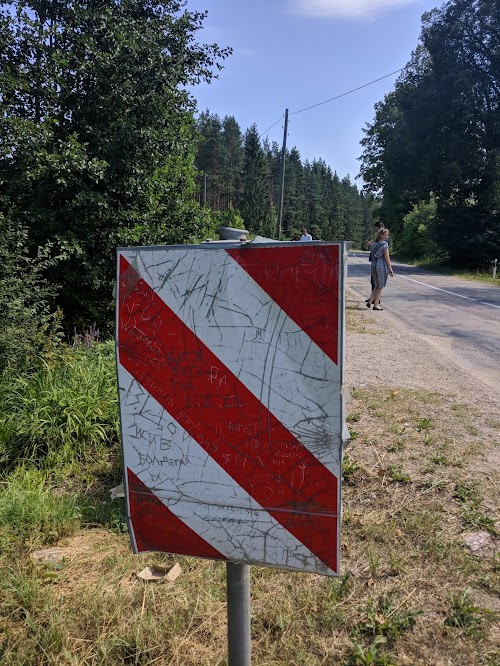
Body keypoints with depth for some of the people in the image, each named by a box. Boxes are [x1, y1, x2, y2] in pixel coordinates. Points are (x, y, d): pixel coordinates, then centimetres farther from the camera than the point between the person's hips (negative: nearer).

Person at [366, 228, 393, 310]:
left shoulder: (373, 244, 10)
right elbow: (387, 258, -12)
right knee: (380, 287, 4)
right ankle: (375, 305, 7)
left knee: (377, 286, 19)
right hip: (382, 266, -7)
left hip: (374, 265, 7)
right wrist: (390, 270, -8)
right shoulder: (384, 244, -11)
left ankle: (370, 302, 10)